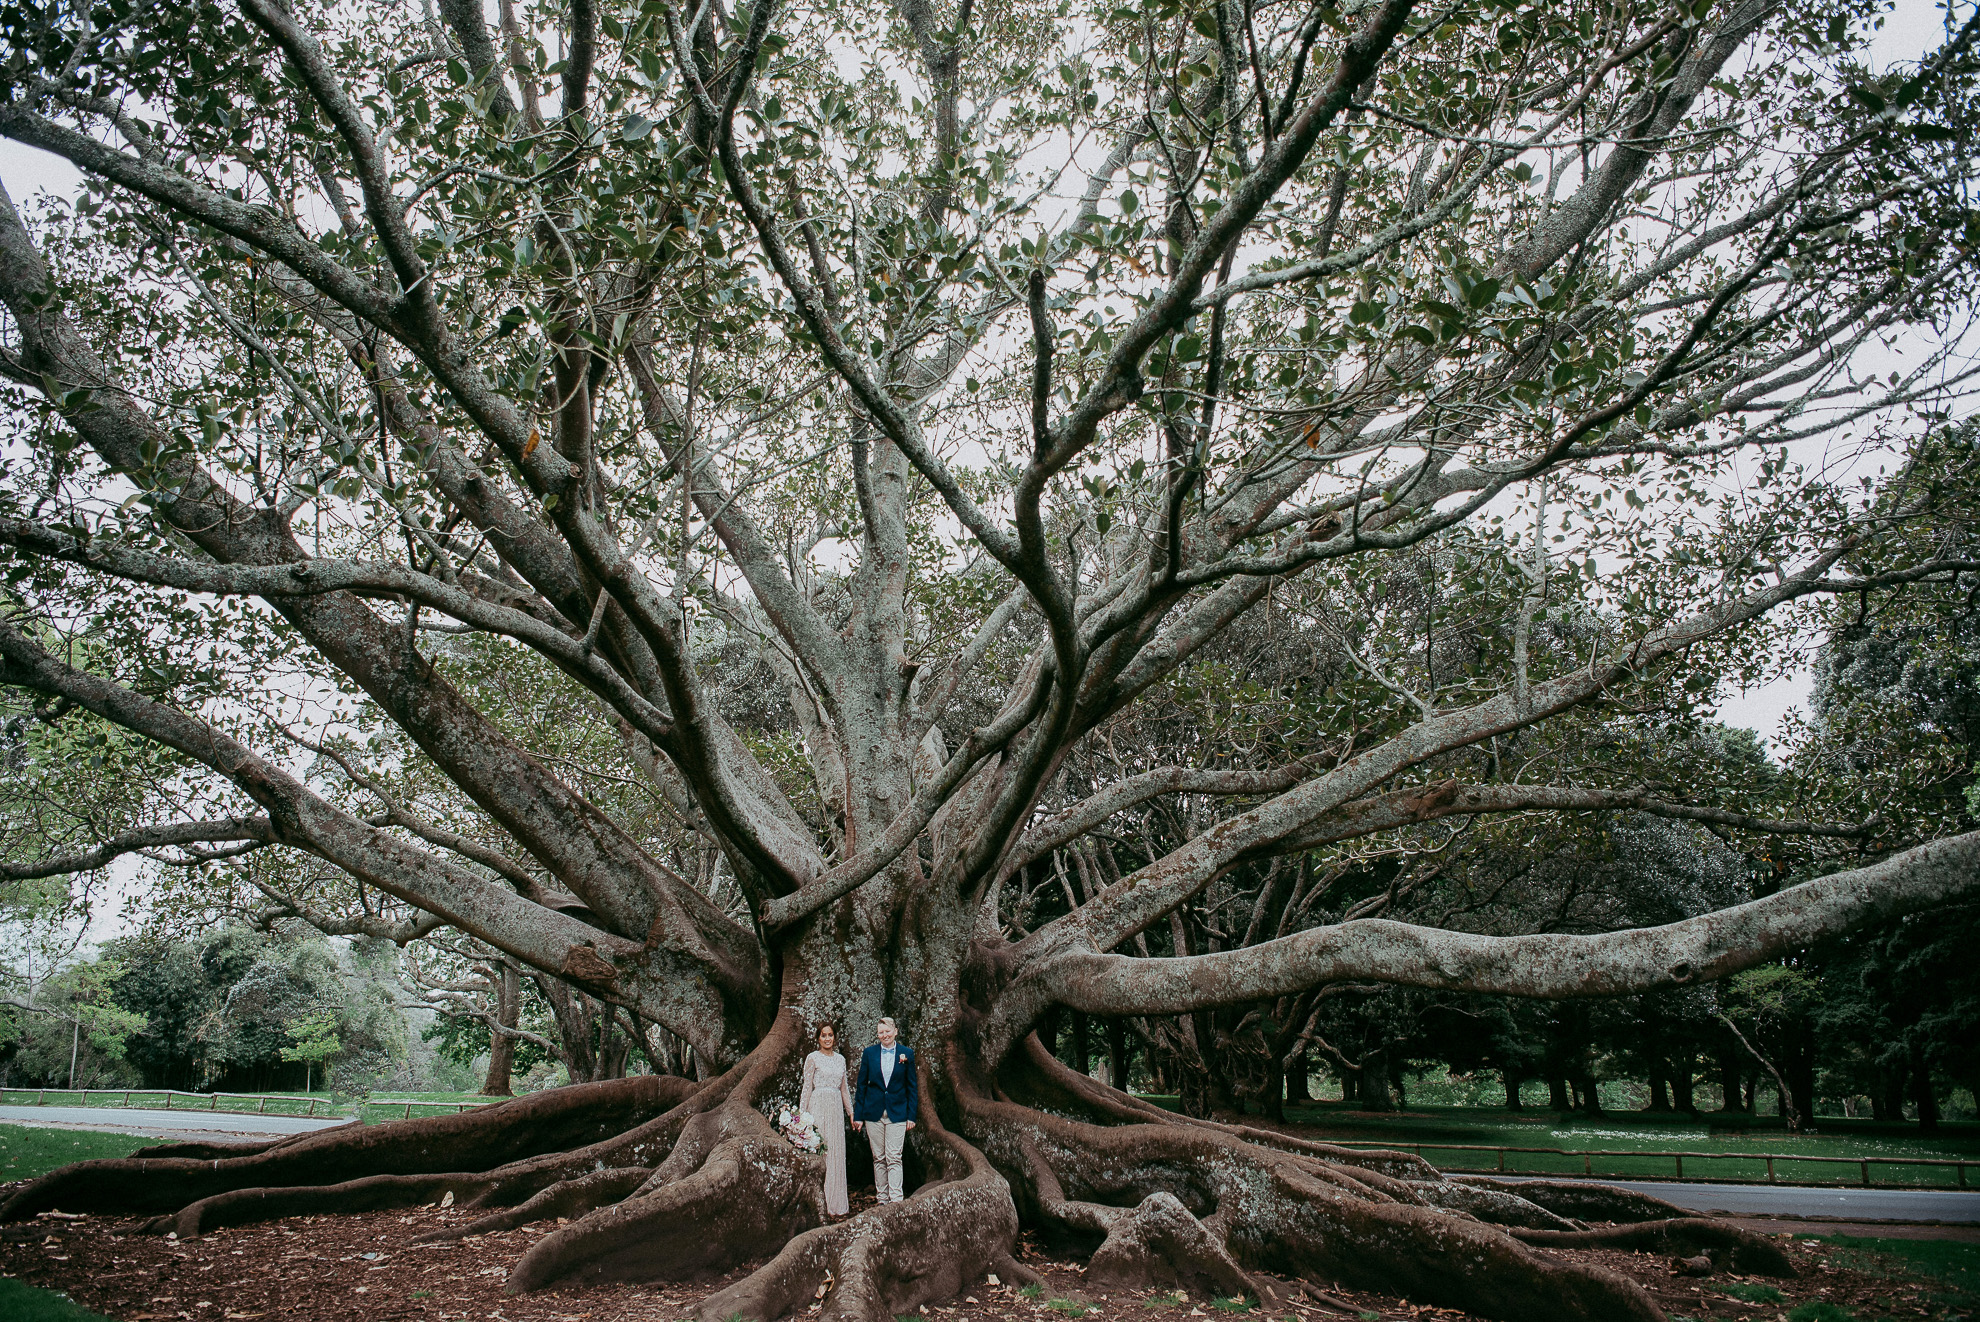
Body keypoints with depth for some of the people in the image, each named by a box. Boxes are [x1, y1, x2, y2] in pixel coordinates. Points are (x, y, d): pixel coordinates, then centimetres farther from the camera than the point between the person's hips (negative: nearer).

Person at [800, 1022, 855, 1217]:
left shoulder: (840, 1059, 14)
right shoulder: (813, 1058, -1)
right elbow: (807, 1087, -4)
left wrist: (851, 1112, 16)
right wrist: (802, 1114, -8)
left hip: (836, 1109, 5)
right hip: (818, 1107, -5)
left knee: (836, 1153, 5)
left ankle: (835, 1202, 11)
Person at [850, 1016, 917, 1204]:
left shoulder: (907, 1053, 1)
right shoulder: (869, 1053, 3)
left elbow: (912, 1086, 4)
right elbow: (861, 1085, 6)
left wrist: (911, 1115, -1)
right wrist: (858, 1115, 3)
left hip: (897, 1113, -1)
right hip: (873, 1112, 2)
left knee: (894, 1158, -6)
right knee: (879, 1158, 6)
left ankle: (896, 1200, -7)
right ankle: (882, 1199, 14)